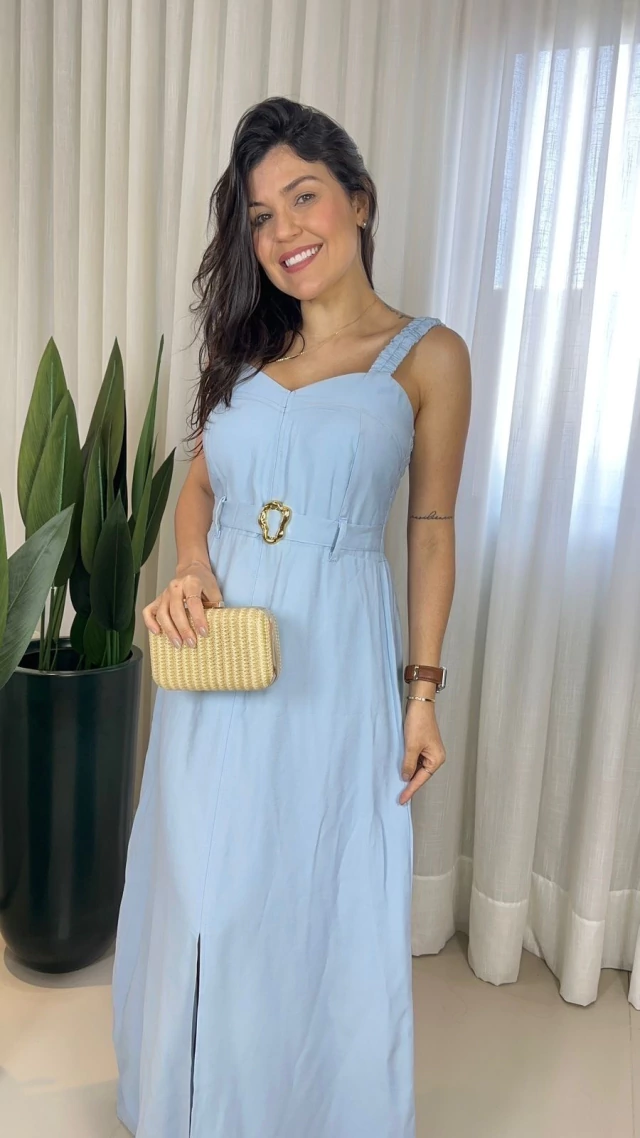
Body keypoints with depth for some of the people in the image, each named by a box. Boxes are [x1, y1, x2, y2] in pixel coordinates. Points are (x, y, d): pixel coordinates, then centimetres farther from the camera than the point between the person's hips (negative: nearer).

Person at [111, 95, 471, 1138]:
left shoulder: (427, 357, -2)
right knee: (206, 903, 15)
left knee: (325, 905, 9)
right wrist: (190, 571, -6)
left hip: (335, 662, -3)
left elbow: (431, 531, 0)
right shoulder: (245, 349, 9)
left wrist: (424, 691, -3)